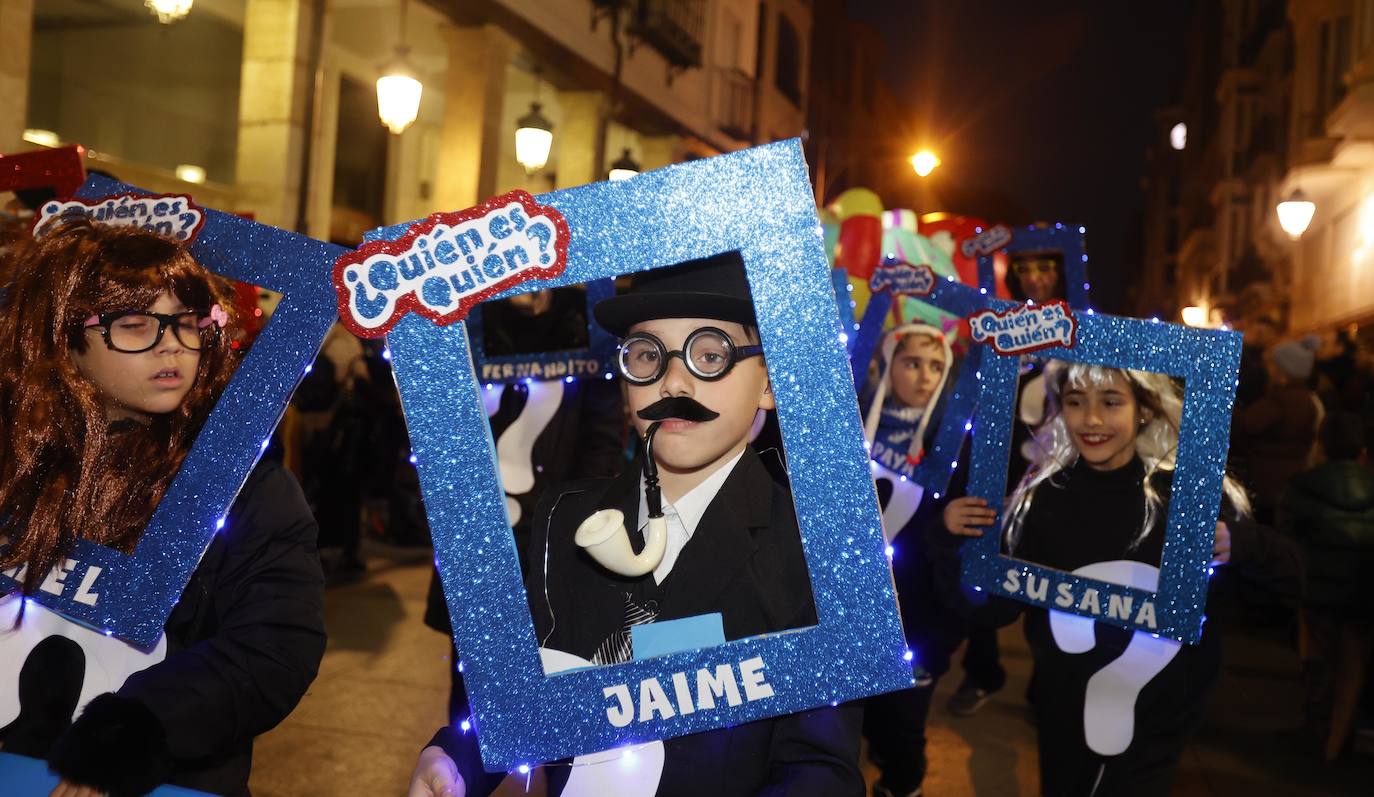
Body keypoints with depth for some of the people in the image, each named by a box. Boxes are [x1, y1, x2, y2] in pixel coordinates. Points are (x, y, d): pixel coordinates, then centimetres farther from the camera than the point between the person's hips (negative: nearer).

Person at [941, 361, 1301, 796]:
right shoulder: (1042, 492, -8)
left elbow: (1291, 580, -9)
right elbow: (998, 609, -3)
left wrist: (1240, 546, -29)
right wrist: (963, 542, -19)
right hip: (1060, 718, 3)